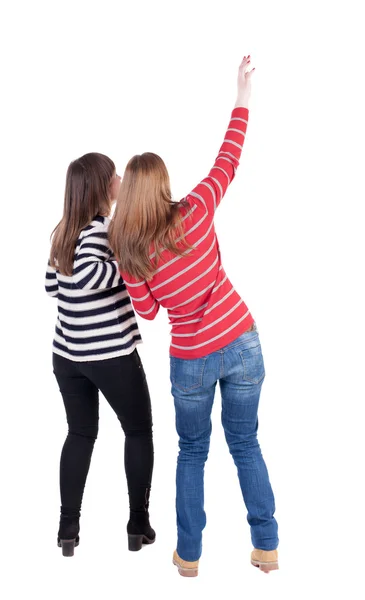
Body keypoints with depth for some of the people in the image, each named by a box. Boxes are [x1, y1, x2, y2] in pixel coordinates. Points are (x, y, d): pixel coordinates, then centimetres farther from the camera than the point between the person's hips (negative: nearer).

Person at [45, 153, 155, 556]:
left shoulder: (64, 231, 7)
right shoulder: (103, 228, -15)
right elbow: (90, 275, -32)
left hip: (67, 354, 6)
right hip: (111, 355, -6)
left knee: (80, 434, 17)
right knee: (139, 431, 12)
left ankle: (68, 529, 18)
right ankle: (139, 525, 18)